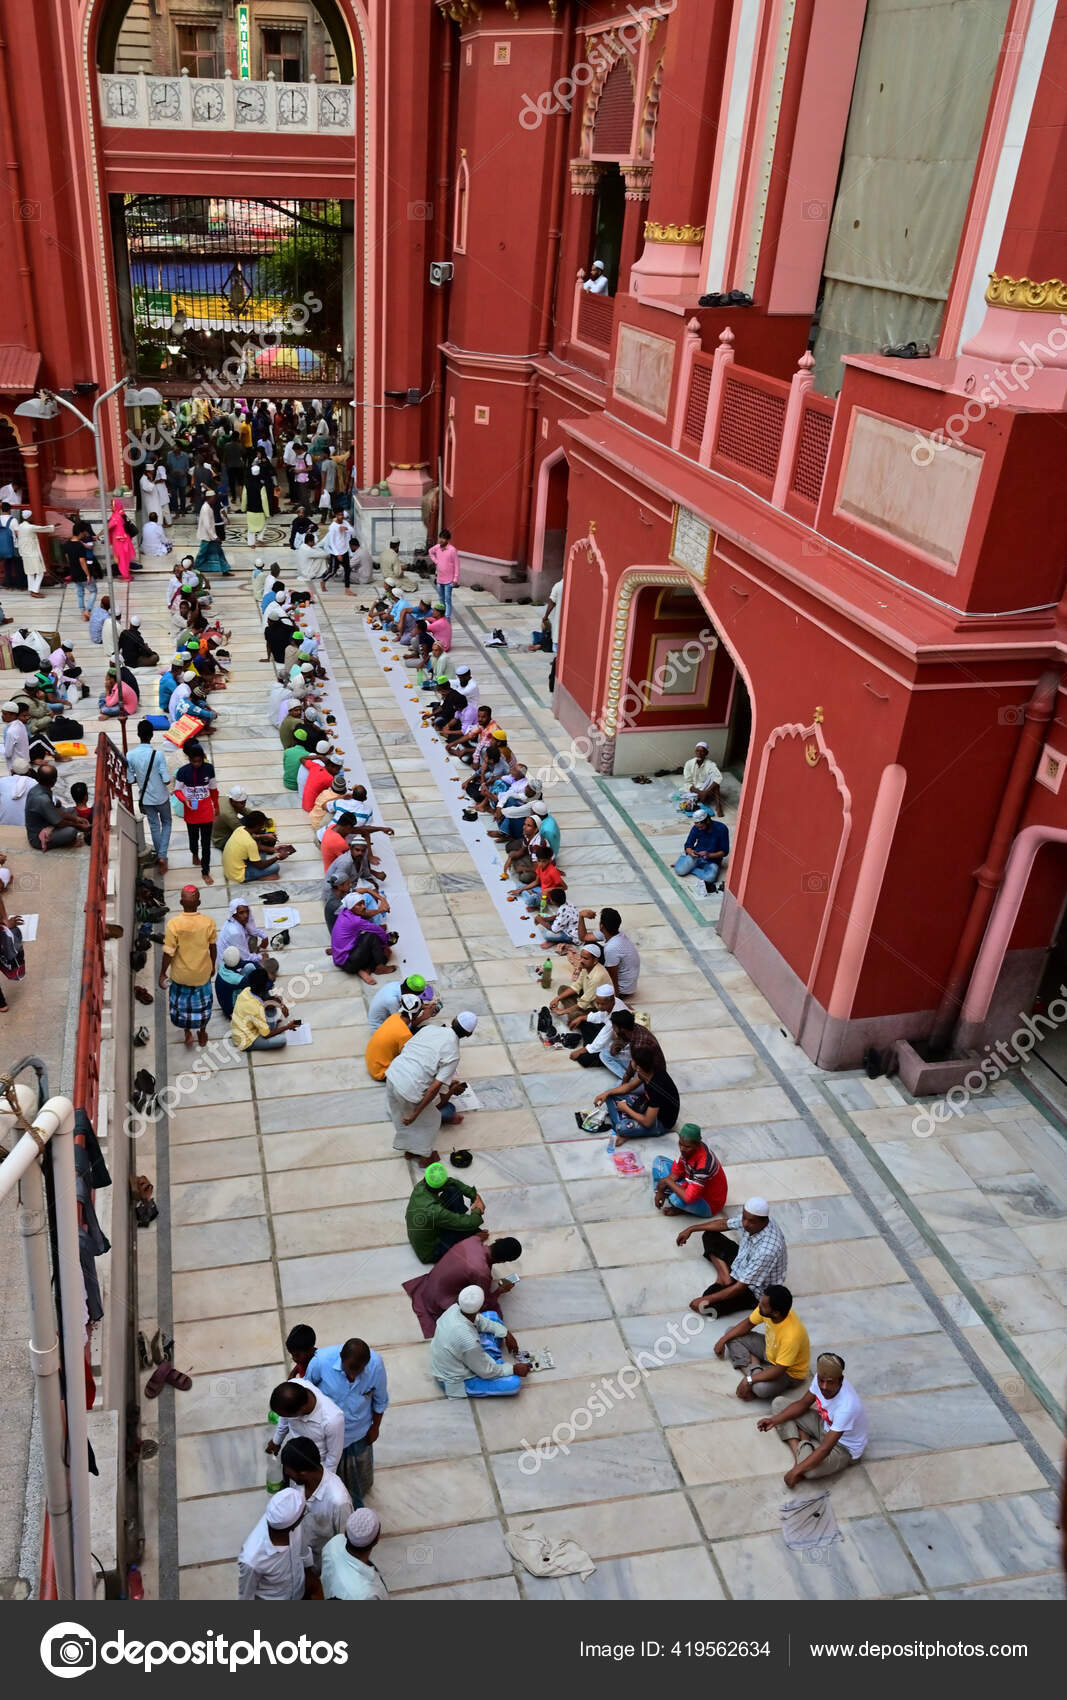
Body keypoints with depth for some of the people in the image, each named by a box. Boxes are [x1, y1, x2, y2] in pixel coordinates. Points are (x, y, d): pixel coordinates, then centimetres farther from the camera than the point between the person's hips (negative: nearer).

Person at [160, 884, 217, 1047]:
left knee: (182, 1002, 25)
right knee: (202, 1001, 24)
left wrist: (162, 973, -3)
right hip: (203, 972, 2)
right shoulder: (208, 922, -18)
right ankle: (202, 1033, 41)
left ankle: (187, 1032, 37)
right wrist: (212, 966, 13)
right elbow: (213, 948, -5)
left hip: (181, 974, -1)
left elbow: (168, 953, -18)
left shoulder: (174, 924, -25)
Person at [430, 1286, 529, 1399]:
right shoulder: (469, 1342, -40)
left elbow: (479, 1320, 3)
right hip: (456, 1381, -7)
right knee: (514, 1383, -16)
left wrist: (506, 1334, 2)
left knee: (491, 1315, 9)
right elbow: (485, 1371, -21)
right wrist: (513, 1369, -7)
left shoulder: (454, 1308, -21)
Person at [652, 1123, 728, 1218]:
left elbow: (688, 1198, -41)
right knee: (659, 1161, 5)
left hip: (708, 1203, -8)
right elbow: (676, 1172, -2)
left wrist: (667, 1181, -28)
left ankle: (680, 1208, -3)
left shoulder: (703, 1164, -40)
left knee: (676, 1199, -39)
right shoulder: (685, 1146, -16)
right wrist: (661, 1190, -14)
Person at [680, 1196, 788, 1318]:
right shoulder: (749, 1218, -17)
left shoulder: (767, 1250, -39)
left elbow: (741, 1287, -32)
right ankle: (726, 1277, -2)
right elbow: (724, 1223, 6)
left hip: (755, 1290, -8)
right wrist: (691, 1229, 11)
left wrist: (706, 1299, -27)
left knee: (703, 1306, -24)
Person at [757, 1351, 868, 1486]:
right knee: (779, 1403, 2)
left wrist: (796, 1471, -33)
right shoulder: (820, 1378, -20)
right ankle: (799, 1452, -9)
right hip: (825, 1424, 7)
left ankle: (803, 1447, -2)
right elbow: (803, 1404, -1)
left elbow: (825, 1449, -36)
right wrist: (774, 1420, -10)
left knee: (810, 1470, -36)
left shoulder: (846, 1406, -40)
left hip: (845, 1447, -7)